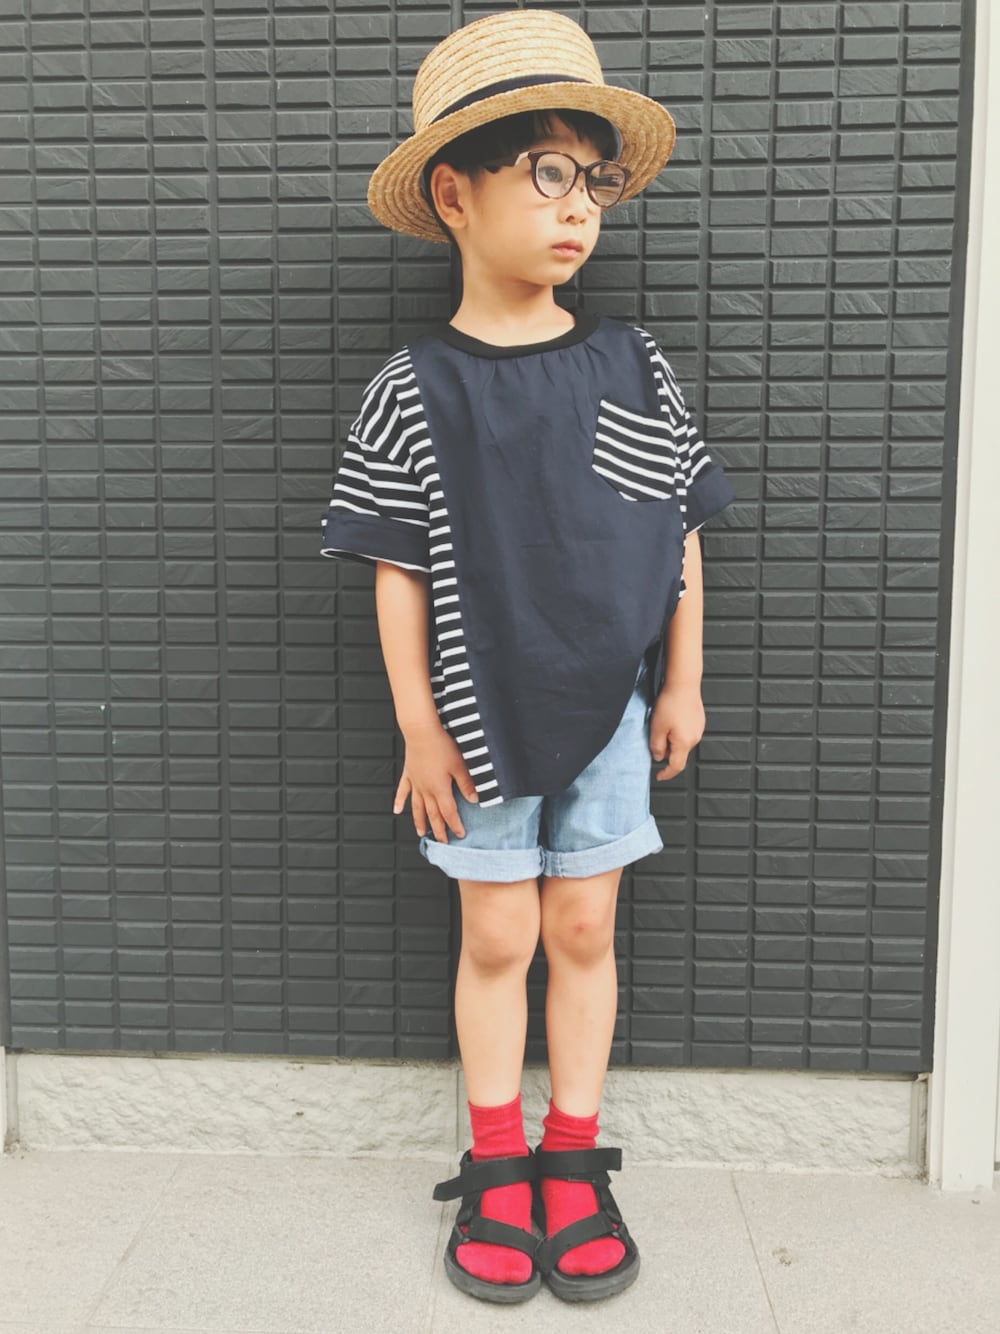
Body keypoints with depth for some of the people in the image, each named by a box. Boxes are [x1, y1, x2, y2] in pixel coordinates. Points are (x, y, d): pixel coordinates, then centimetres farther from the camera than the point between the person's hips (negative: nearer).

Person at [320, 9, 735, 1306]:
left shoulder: (633, 366, -1)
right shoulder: (414, 389, -6)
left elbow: (681, 532, 5)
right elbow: (397, 570, -4)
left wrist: (682, 684, 3)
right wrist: (418, 725, -5)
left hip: (608, 709, 2)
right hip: (479, 717, -1)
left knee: (584, 929, 11)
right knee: (497, 936, 9)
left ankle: (573, 1163, 30)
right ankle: (495, 1170, 29)